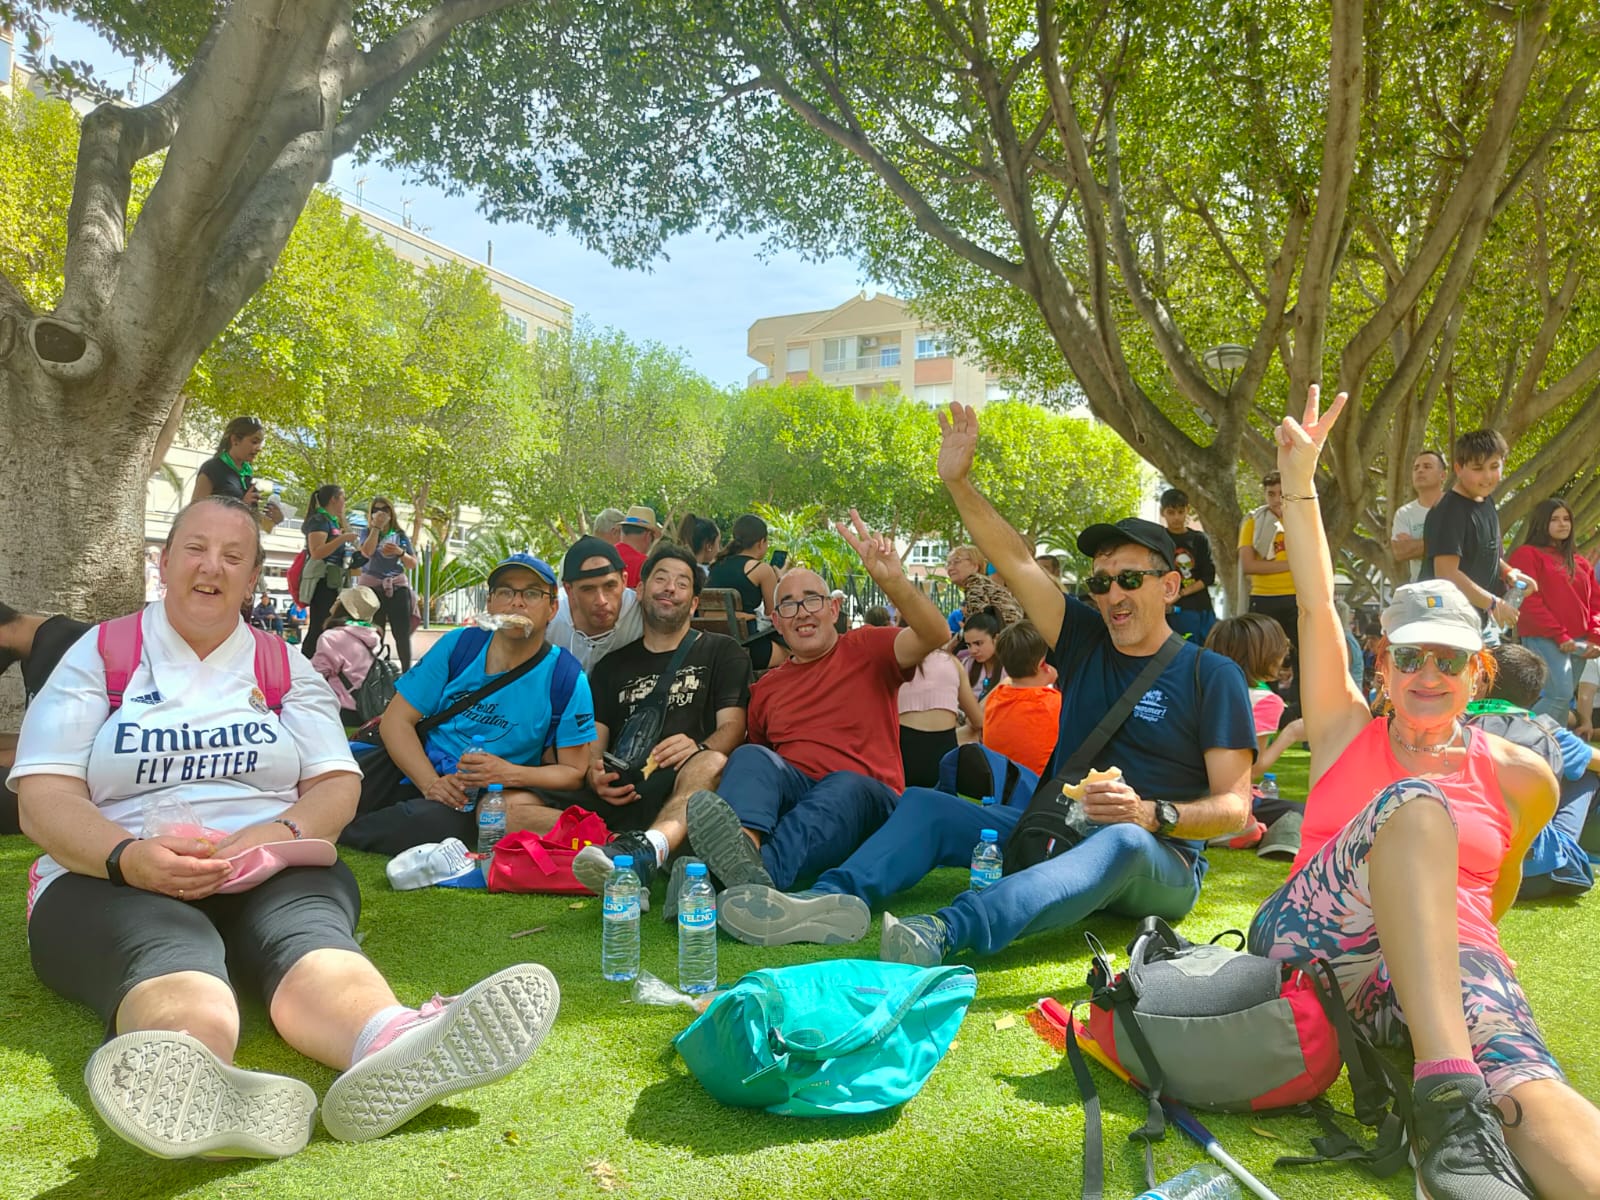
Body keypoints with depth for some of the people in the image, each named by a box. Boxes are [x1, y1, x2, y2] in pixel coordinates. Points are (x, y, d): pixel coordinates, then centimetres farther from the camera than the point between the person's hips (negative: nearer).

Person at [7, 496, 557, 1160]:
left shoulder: (286, 668, 15)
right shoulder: (98, 656, 11)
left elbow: (337, 784, 7)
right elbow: (45, 799, 0)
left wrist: (275, 836, -16)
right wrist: (131, 857, -21)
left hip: (271, 874, 1)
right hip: (117, 878, -1)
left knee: (306, 931, -34)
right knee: (168, 951, -37)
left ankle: (394, 1048, -67)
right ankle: (193, 1089, -71)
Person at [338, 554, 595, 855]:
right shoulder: (458, 645, 0)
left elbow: (574, 772, -4)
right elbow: (396, 720, 0)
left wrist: (510, 774, -21)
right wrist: (431, 783, -15)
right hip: (417, 779, 1)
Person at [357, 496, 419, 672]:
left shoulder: (400, 535, 12)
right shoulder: (368, 533, 8)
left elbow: (413, 563, 8)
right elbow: (367, 552, -14)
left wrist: (400, 552, -11)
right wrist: (376, 526, -11)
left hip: (397, 586, 1)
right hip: (371, 586, -1)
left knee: (402, 633, -6)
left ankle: (407, 672, -2)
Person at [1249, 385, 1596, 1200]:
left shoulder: (1519, 778, 15)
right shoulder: (1345, 732, 13)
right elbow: (1316, 605, 5)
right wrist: (1299, 482, 1)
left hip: (1453, 962, 1)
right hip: (1311, 939, -1)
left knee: (1528, 1092, -36)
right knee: (1414, 806, -31)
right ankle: (1446, 1098, -44)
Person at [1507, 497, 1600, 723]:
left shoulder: (1580, 562, 21)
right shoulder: (1527, 554, 0)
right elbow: (1529, 600, -10)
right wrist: (1559, 635, -14)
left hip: (1578, 643, 7)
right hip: (1544, 640, -7)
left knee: (1564, 700, 6)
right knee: (1560, 694, -19)